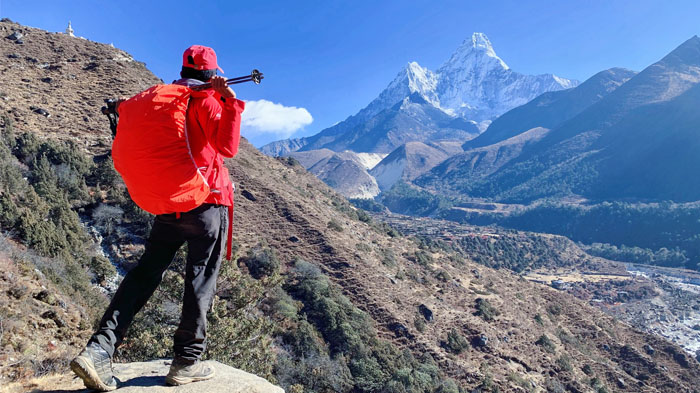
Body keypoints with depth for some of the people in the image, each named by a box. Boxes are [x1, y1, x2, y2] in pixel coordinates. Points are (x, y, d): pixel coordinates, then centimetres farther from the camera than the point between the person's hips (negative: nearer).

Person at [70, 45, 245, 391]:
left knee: (145, 274, 10)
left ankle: (99, 350, 3)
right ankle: (187, 362, 10)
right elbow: (228, 148, -18)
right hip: (207, 201, -6)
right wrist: (230, 101, -20)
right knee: (201, 278, 3)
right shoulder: (206, 100, -5)